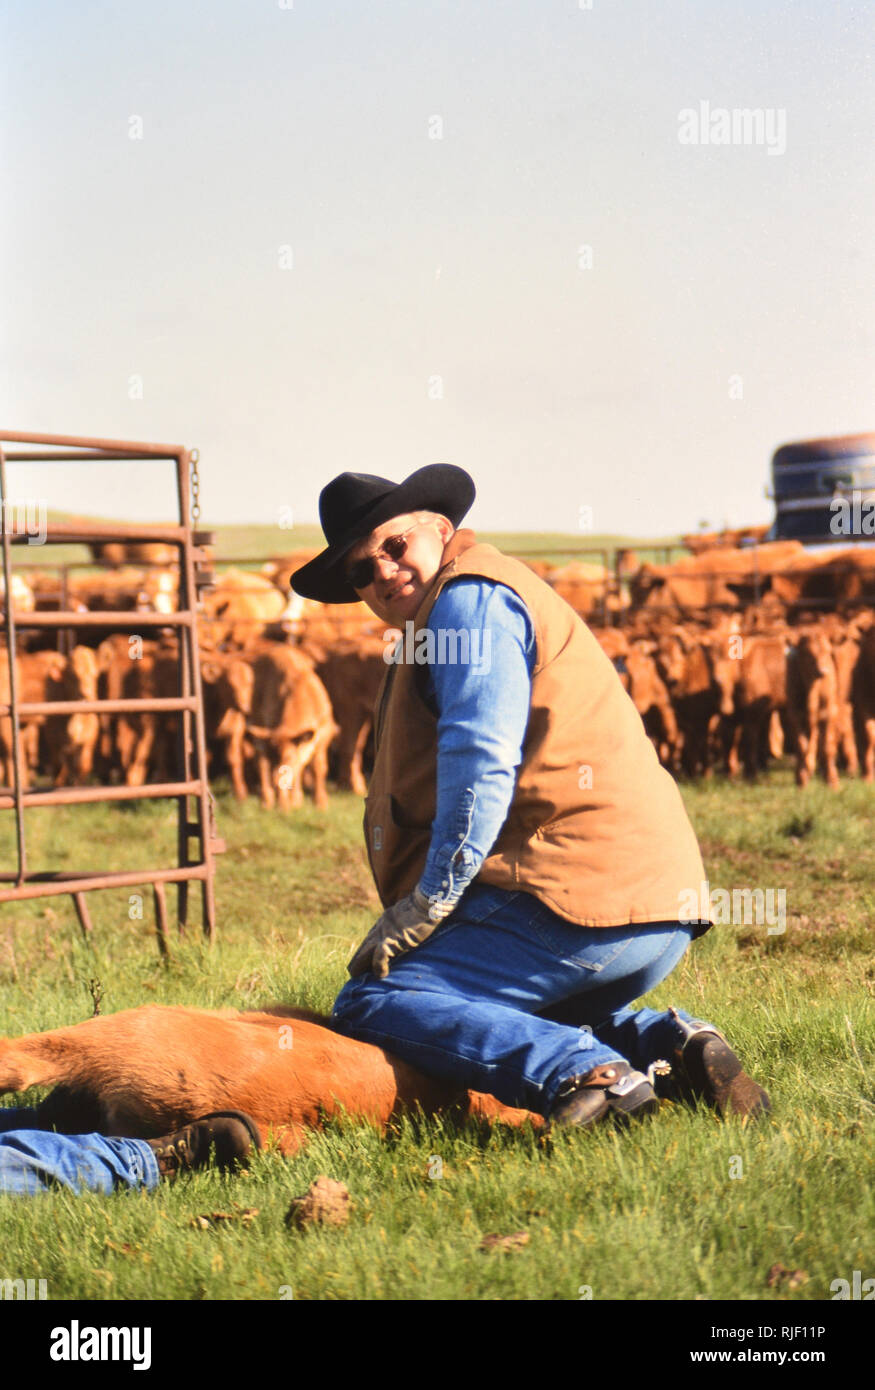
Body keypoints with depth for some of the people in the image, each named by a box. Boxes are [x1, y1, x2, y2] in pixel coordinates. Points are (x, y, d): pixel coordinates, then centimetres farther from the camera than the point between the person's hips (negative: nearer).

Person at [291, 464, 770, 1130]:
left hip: (580, 898, -11)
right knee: (529, 1019, 33)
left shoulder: (471, 595, -3)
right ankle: (673, 1043, 7)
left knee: (371, 1005, -12)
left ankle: (583, 1073, -29)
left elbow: (482, 763, -15)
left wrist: (427, 904, -12)